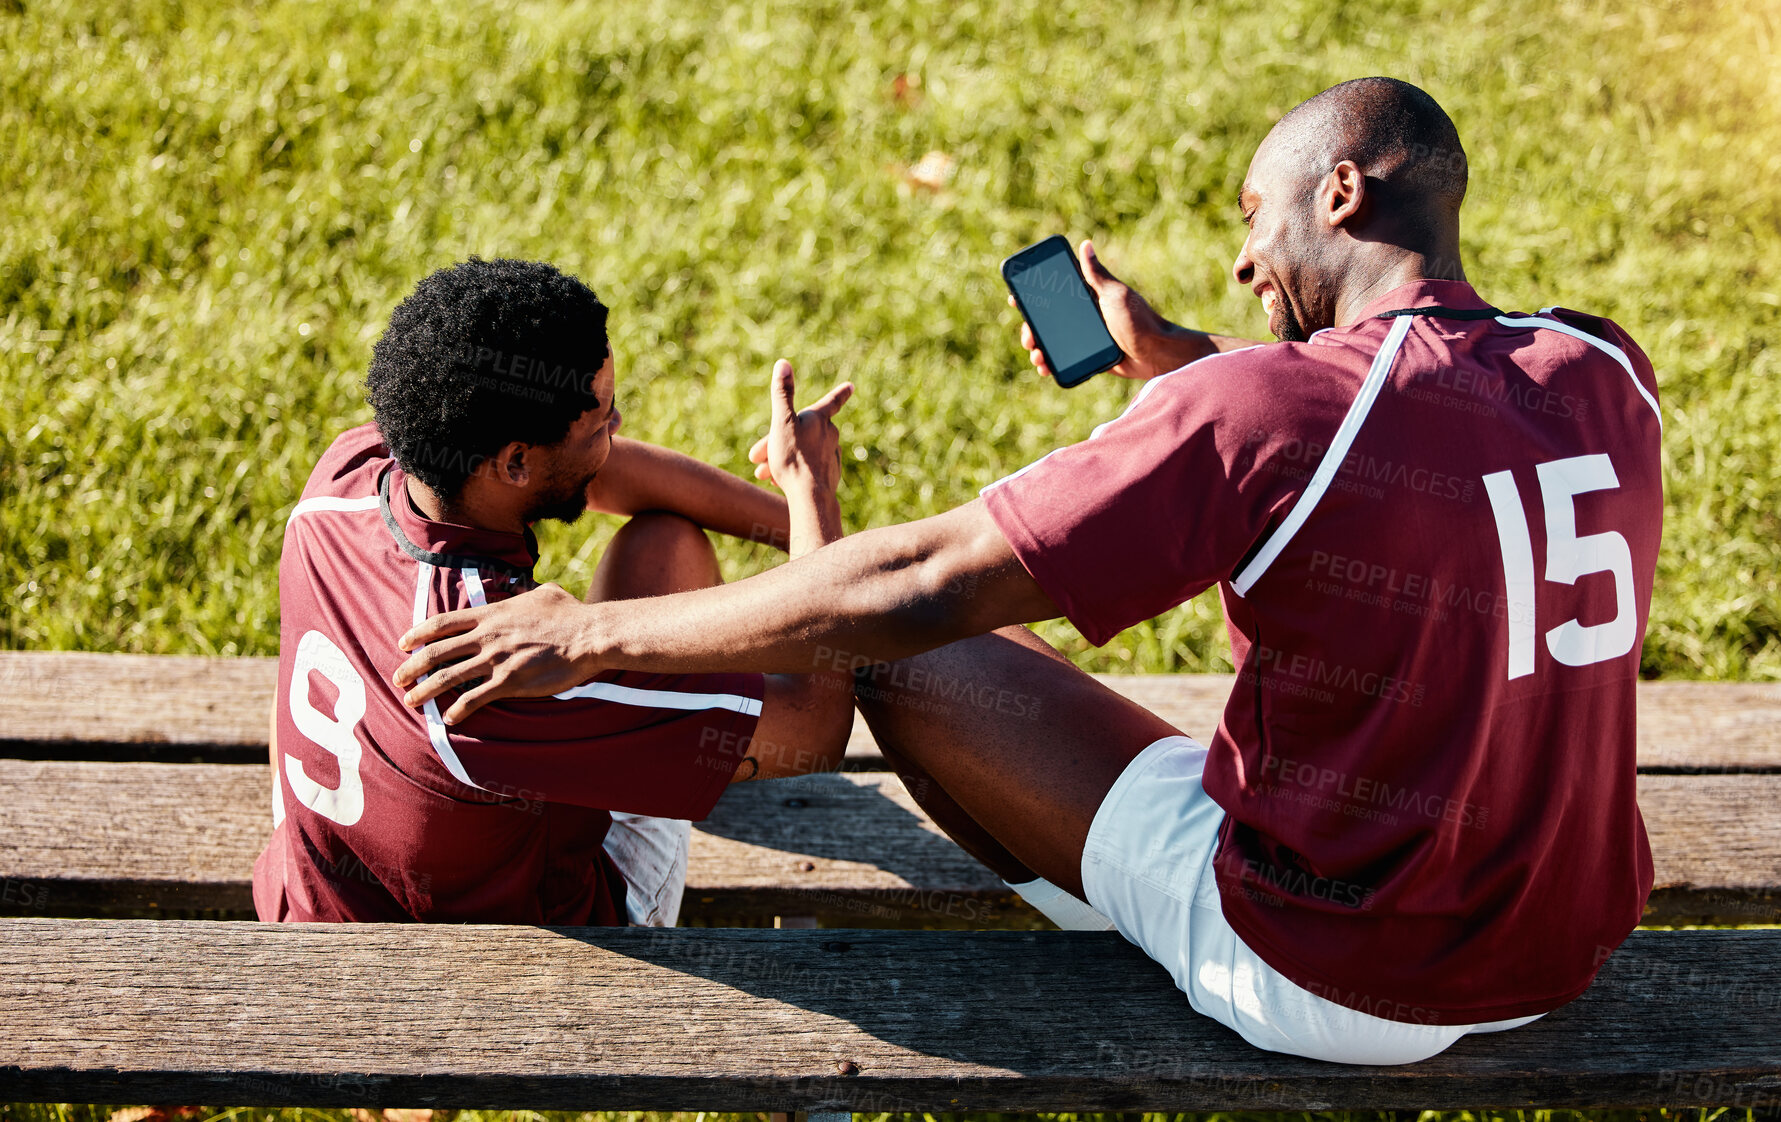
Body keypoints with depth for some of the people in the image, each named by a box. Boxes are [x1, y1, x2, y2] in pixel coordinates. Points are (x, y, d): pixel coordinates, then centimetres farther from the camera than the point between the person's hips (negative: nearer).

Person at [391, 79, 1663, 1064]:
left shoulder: (1264, 413, -22)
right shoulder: (1606, 377, -3)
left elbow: (919, 586, -21)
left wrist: (595, 633, -12)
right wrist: (1174, 357, 21)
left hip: (1332, 978, -7)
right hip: (1562, 956, 7)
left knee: (909, 656, 3)